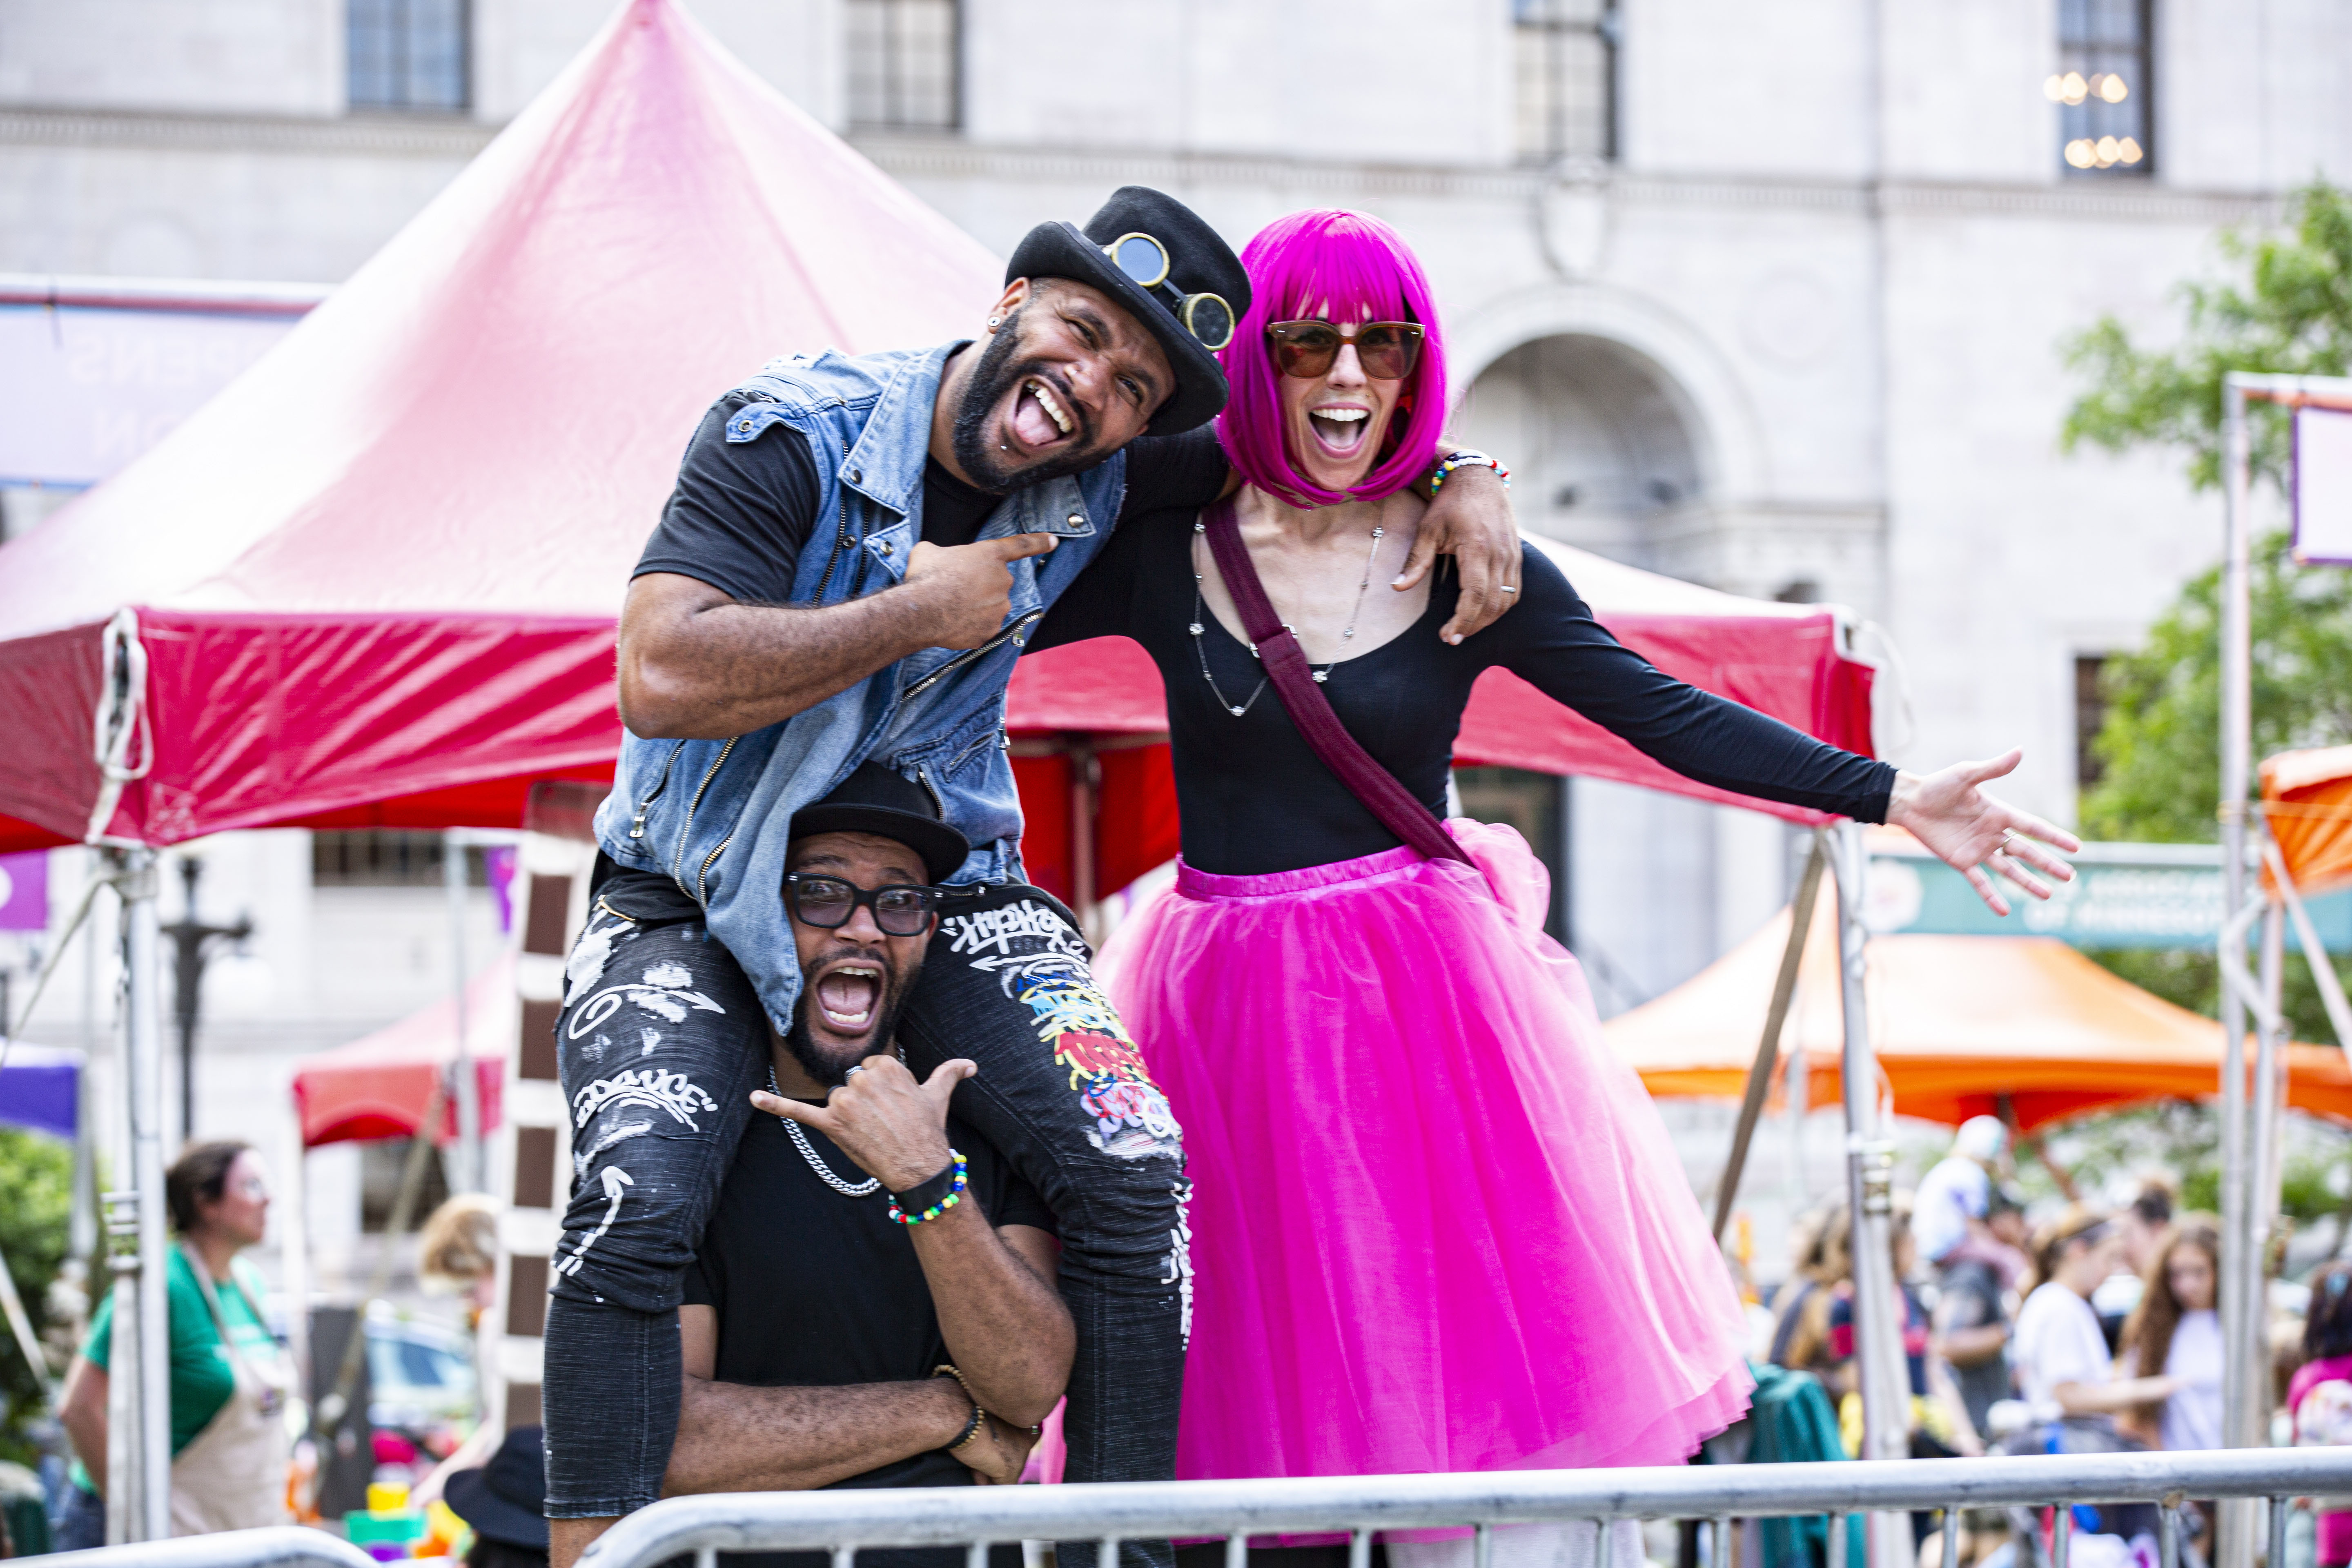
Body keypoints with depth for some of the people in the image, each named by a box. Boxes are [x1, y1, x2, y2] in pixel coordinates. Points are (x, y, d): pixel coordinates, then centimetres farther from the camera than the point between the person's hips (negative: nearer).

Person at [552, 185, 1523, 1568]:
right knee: (635, 1201, -28)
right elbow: (662, 679, -28)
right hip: (701, 897, -3)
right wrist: (918, 613, -23)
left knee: (1136, 1170, -19)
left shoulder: (1101, 483, -3)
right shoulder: (794, 434, -17)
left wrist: (1466, 489, -6)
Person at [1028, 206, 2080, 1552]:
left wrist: (1889, 798, -7)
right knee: (1264, 1380, 1)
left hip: (1427, 991, 0)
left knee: (1481, 1356, -1)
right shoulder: (1166, 544, -1)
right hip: (1228, 1009, 0)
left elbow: (1668, 716, -1)